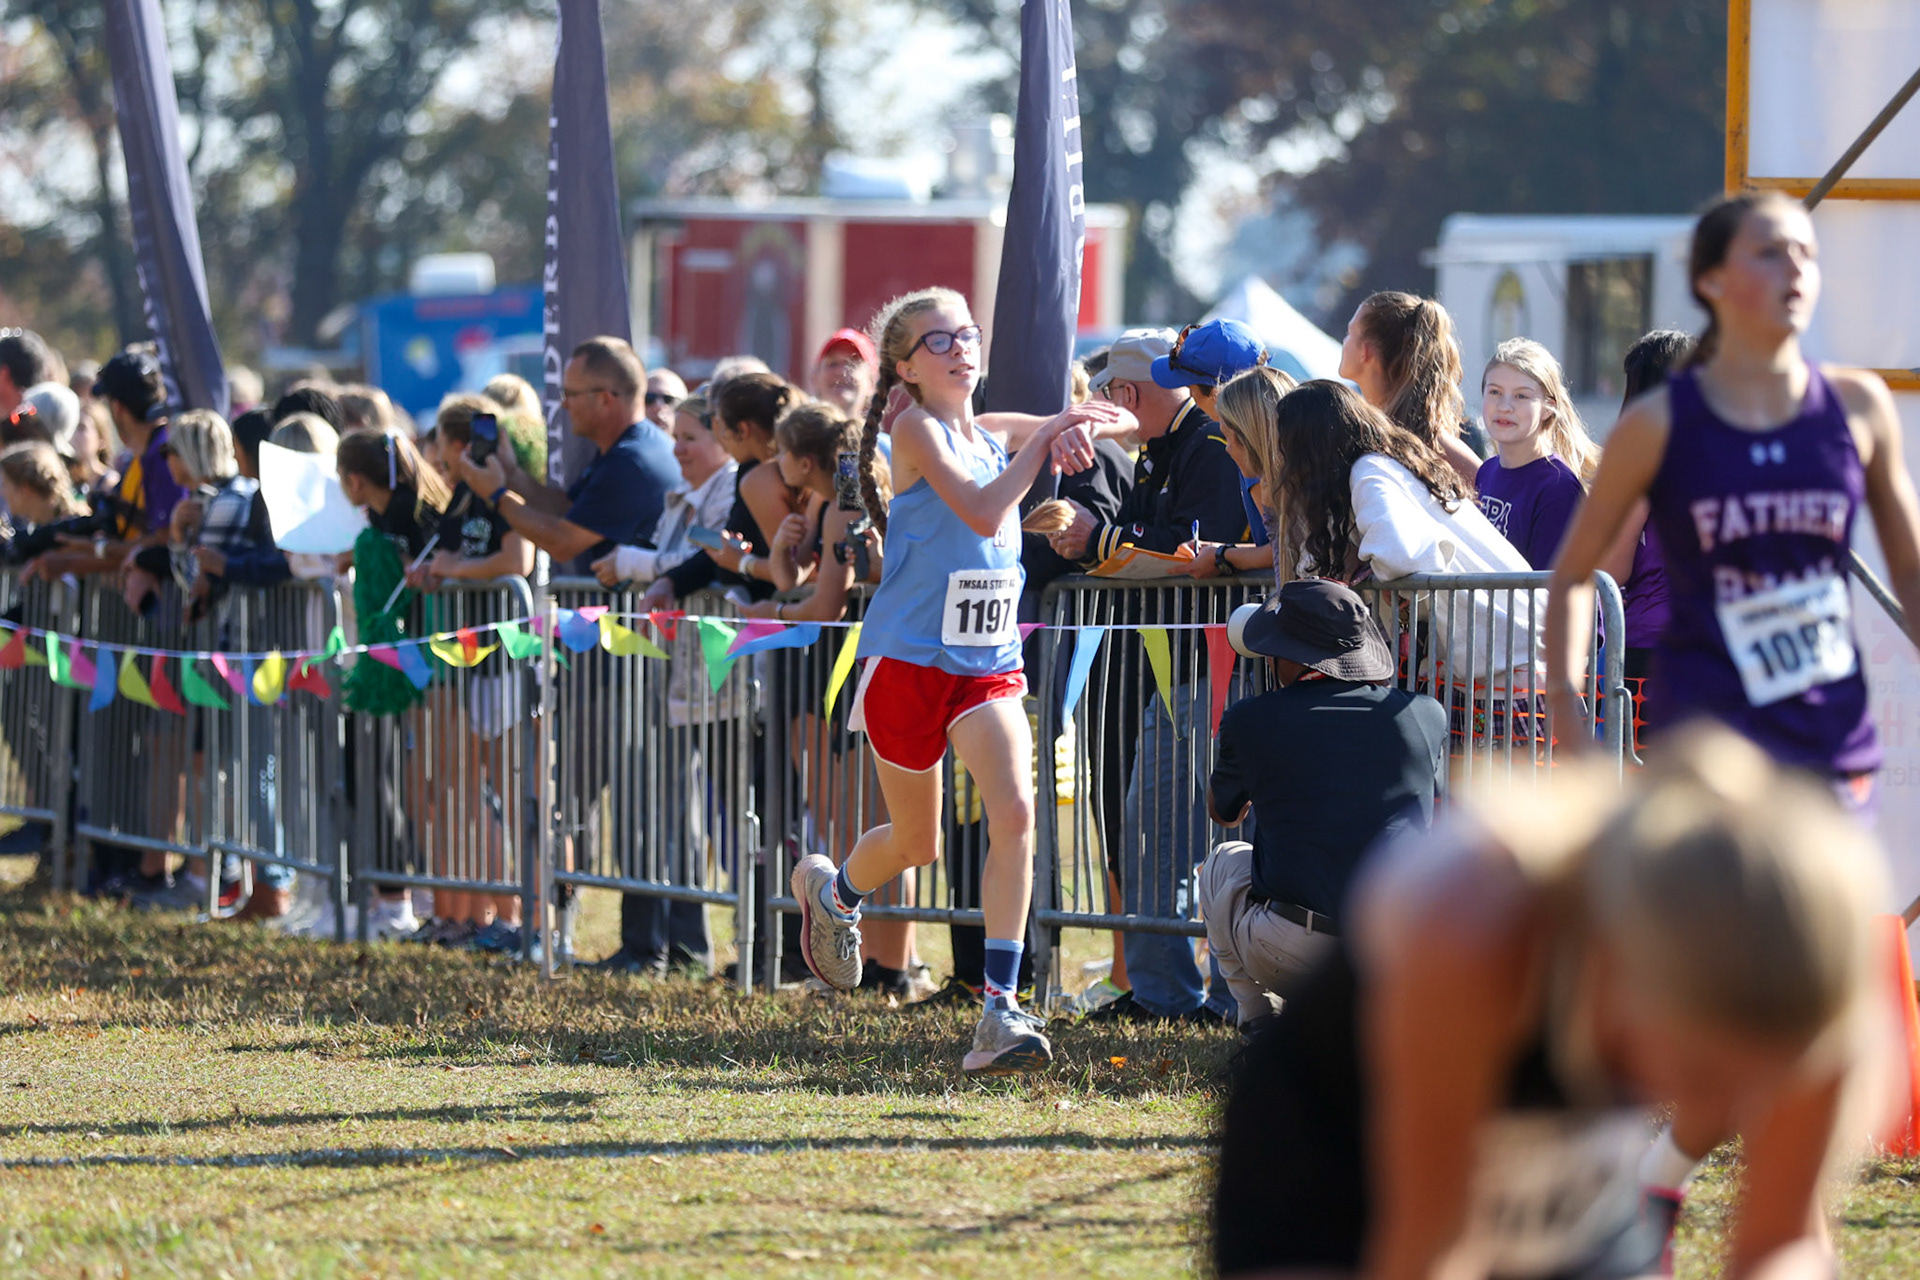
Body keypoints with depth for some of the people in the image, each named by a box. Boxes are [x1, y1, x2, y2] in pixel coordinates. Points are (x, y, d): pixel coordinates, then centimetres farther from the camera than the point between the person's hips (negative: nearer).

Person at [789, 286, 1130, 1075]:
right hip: (909, 659, -4)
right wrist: (1046, 436, -20)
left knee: (1015, 813, -19)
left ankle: (1000, 1009, -18)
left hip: (988, 663, 4)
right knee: (916, 844, 11)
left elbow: (1107, 421, 12)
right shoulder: (918, 431, -10)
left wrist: (1074, 428, -11)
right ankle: (830, 890, 47)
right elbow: (982, 512, -25)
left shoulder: (996, 431, 8)